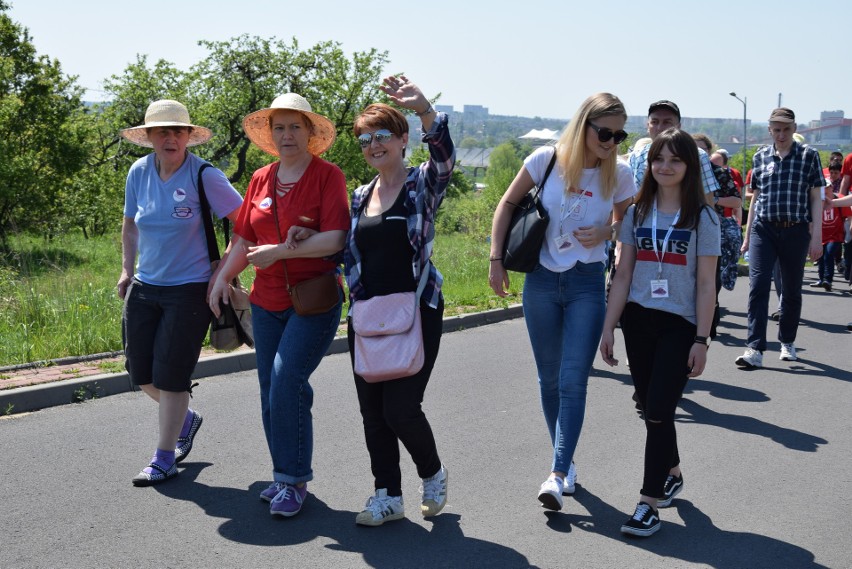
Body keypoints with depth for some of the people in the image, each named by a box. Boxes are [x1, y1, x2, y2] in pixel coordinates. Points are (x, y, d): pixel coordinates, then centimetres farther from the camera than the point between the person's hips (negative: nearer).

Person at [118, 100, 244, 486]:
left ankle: (164, 460, 14)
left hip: (190, 290, -5)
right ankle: (186, 419, 37)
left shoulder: (204, 176, -13)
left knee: (170, 375, -2)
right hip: (144, 288, 6)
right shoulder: (139, 172, 3)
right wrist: (127, 270, 13)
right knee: (140, 372, 8)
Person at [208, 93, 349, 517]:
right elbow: (245, 240, 17)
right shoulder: (261, 180, 11)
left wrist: (279, 251, -15)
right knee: (270, 389, 9)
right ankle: (284, 475, 23)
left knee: (286, 379, -17)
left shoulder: (328, 176, -6)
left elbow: (335, 239, -16)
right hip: (267, 302, 6)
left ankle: (294, 480, -4)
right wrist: (223, 278, 5)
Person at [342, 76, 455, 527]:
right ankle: (388, 496, 21)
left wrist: (424, 109, -41)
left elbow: (445, 156, -25)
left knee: (401, 409, -9)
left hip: (417, 312, -6)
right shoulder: (359, 197, 13)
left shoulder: (422, 184, -3)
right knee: (372, 410, 7)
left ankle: (432, 474, 20)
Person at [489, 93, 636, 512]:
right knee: (549, 380, 10)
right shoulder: (547, 160, -8)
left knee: (573, 381, -10)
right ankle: (566, 460, 27)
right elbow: (507, 204, 2)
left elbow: (627, 223, 11)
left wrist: (608, 233, -12)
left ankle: (558, 475, -9)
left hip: (587, 286, -1)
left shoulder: (619, 175, -4)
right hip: (541, 281, 1)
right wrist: (496, 259, -3)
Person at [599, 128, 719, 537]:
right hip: (638, 320, 4)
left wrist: (701, 340, -8)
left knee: (658, 411, -9)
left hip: (679, 324, -4)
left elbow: (706, 285, -4)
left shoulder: (702, 218, -3)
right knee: (651, 409, 11)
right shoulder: (637, 213, 6)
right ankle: (671, 474, 35)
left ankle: (649, 503, -2)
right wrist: (608, 328, 3)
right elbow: (623, 275, 7)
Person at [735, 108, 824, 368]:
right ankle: (755, 349, -14)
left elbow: (816, 198, 1)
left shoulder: (808, 156, 2)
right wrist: (747, 234, 13)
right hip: (763, 229, 1)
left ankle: (787, 342, 29)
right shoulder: (761, 156, 9)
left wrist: (817, 235, -5)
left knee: (791, 290, 10)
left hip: (795, 231, -1)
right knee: (758, 286, -12)